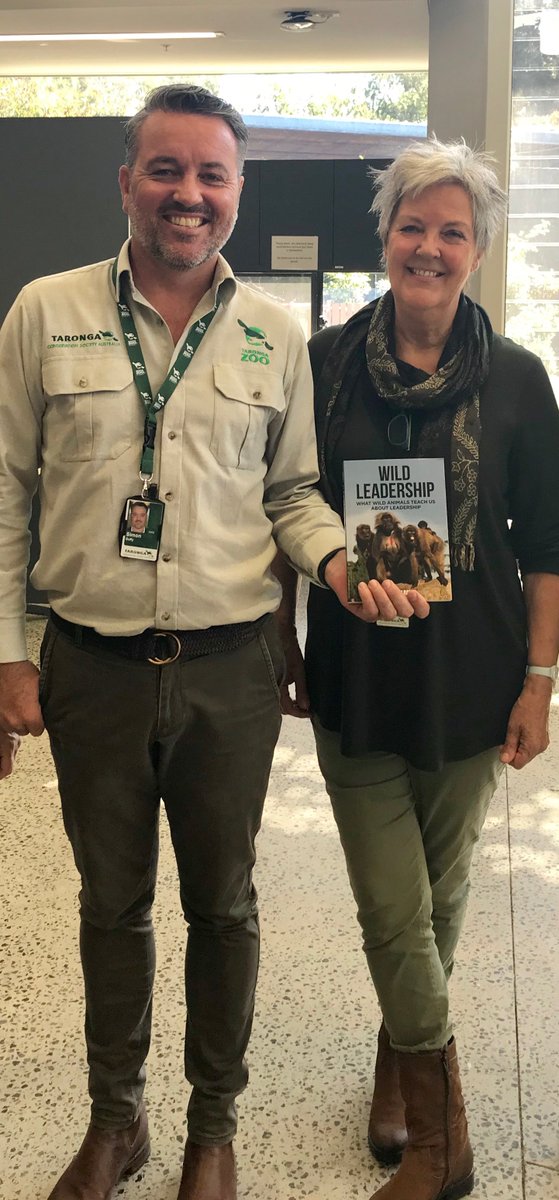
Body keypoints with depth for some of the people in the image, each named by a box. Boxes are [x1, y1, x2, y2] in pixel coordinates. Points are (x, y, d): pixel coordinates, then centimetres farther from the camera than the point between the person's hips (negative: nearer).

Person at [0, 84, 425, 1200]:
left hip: (228, 669, 1)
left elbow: (294, 491, 10)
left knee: (222, 902, 14)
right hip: (91, 667, 0)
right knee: (111, 900, 16)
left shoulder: (275, 335, 2)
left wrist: (340, 560, -12)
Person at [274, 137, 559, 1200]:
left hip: (470, 681, 0)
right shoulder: (327, 364, -1)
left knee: (440, 891, 14)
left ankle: (404, 1051, 41)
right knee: (392, 907, 3)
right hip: (353, 676, 0)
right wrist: (283, 653, 4)